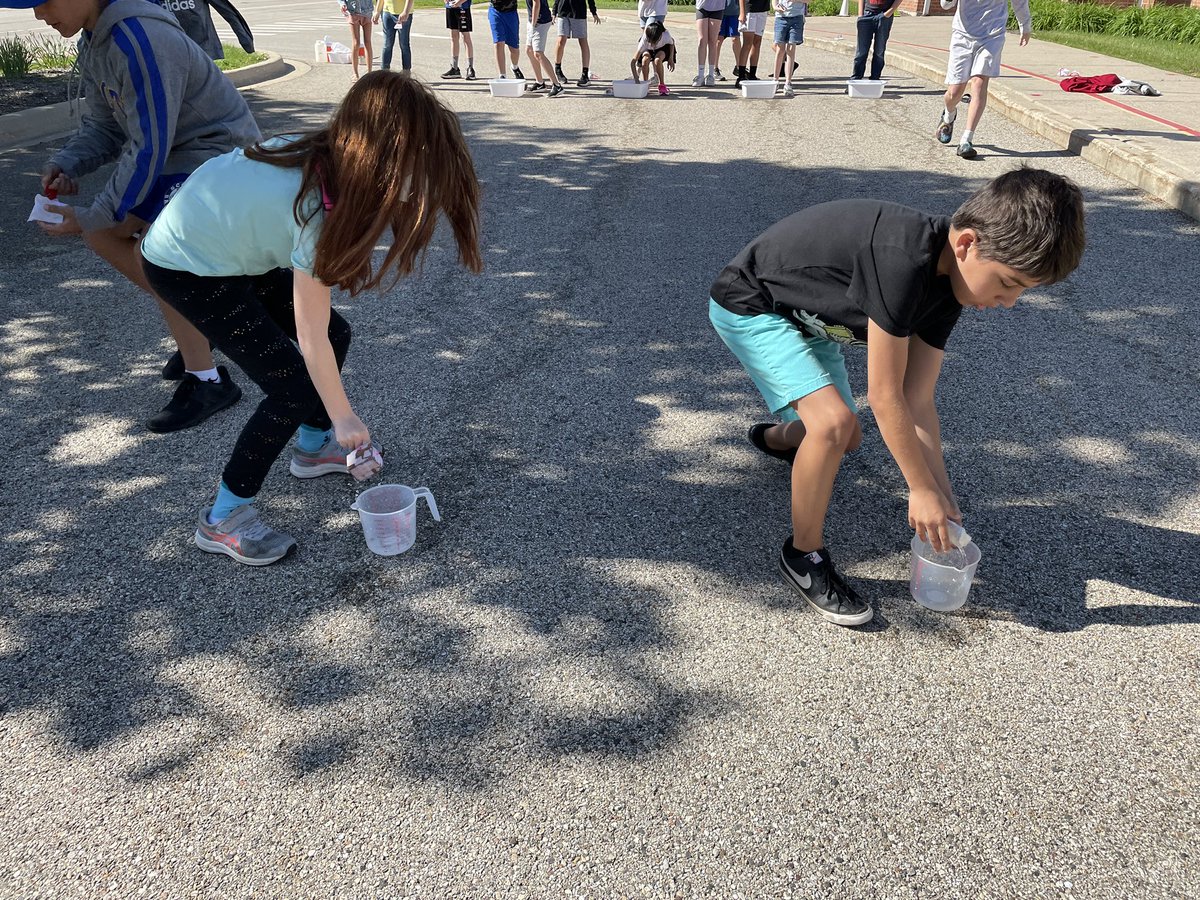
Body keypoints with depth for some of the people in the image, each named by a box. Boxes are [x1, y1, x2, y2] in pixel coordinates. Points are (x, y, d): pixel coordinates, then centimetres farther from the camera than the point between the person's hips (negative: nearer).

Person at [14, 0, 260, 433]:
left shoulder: (141, 41, -26)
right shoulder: (95, 40, 4)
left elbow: (149, 151, -27)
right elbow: (104, 126, 9)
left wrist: (92, 215, -24)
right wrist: (65, 164, -11)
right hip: (176, 157, 10)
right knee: (101, 234, 7)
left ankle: (208, 380, -12)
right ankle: (196, 323, 18)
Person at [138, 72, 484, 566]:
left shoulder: (331, 156, -13)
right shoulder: (316, 207, -34)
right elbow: (310, 339, -25)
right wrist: (343, 417, -16)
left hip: (232, 245, 8)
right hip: (187, 267, -8)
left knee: (336, 334, 9)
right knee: (295, 388, -13)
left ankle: (313, 447, 32)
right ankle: (222, 519, 1)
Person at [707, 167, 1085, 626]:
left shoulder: (947, 281, -9)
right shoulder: (903, 261, -37)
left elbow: (918, 402, -6)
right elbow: (885, 396, -30)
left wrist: (944, 496, -9)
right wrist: (923, 490, -19)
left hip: (806, 317, 9)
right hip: (749, 306, -9)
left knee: (846, 439, 19)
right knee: (833, 421, -27)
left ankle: (774, 438, 53)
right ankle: (803, 556, -5)